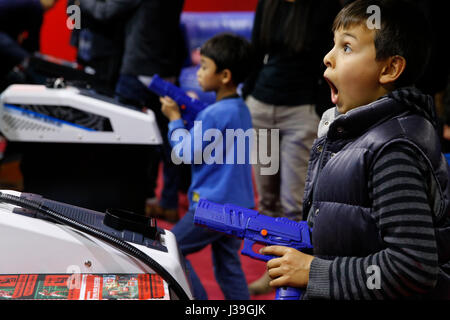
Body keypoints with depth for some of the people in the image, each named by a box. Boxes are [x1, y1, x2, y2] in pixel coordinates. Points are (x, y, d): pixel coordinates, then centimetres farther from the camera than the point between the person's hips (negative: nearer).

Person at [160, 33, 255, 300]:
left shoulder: (214, 114, -20)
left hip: (213, 205, -9)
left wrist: (175, 118, -4)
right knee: (228, 264, 15)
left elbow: (187, 153, -14)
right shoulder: (241, 109, 10)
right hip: (239, 204, 9)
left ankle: (198, 298, 6)